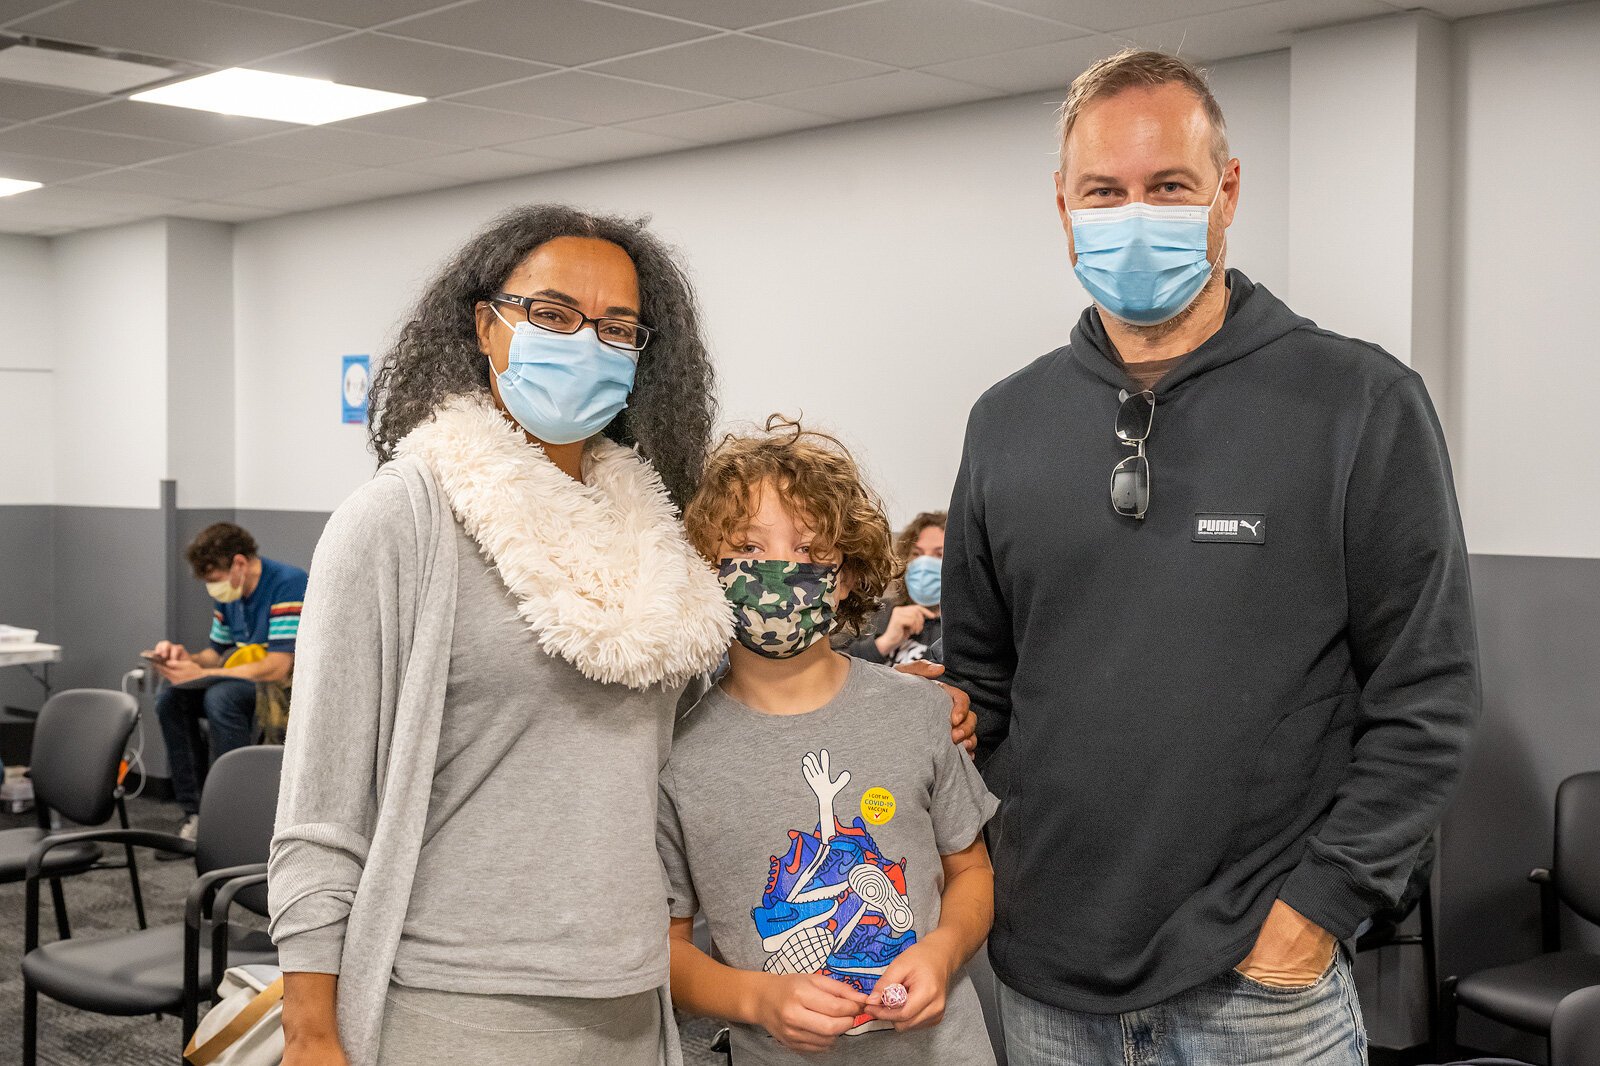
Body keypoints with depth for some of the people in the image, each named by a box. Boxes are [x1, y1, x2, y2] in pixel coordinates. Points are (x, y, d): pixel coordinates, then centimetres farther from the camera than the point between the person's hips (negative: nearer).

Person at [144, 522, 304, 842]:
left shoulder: (288, 584, -20)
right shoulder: (228, 593, 5)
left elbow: (278, 668, -27)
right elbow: (217, 653, 17)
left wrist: (200, 674, -26)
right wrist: (186, 658, -8)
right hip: (247, 686, 9)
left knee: (220, 697, -31)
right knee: (171, 697, -6)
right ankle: (194, 814, -7)